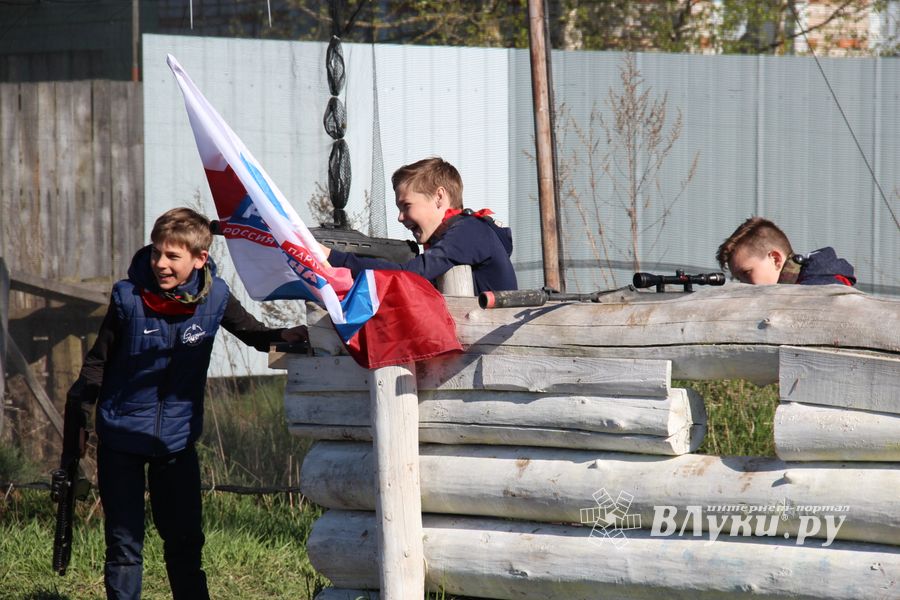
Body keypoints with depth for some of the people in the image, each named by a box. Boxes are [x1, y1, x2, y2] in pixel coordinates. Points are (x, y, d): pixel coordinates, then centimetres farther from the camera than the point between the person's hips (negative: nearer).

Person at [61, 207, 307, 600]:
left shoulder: (215, 297, -8)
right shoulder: (128, 297, -12)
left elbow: (257, 335, 5)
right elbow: (97, 363, -2)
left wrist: (303, 335, -13)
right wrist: (77, 416, -3)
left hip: (178, 440, 2)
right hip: (121, 439, -2)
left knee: (185, 543, 11)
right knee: (124, 547, 0)